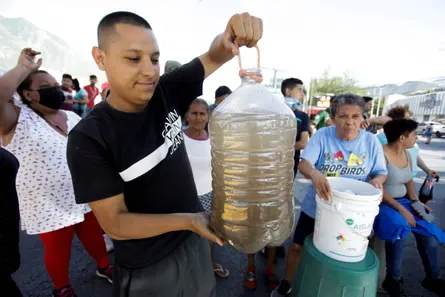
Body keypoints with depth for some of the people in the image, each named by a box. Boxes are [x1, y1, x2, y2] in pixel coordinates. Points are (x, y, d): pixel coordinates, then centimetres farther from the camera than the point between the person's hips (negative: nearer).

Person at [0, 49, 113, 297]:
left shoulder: (73, 117, 4)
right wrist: (24, 67, -22)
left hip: (85, 198, 5)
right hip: (49, 206, -4)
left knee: (94, 237, 22)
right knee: (58, 251, 15)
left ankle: (104, 266, 48)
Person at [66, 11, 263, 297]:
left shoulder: (167, 93, -13)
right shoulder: (88, 138, -22)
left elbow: (214, 56, -11)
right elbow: (115, 223, -20)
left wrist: (233, 36, -33)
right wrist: (188, 220, -30)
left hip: (194, 240, 4)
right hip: (147, 267, -3)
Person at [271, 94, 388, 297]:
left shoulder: (371, 141, -6)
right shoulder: (322, 135, -13)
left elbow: (381, 172, 1)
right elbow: (303, 163, -23)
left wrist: (376, 180, -24)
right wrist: (314, 173, -46)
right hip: (316, 207, -1)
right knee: (297, 246, 12)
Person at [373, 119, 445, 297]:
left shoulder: (407, 155, 9)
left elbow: (409, 181, 18)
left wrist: (416, 201, 2)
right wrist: (400, 209, -23)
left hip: (402, 202, 8)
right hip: (381, 203, -8)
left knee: (429, 231, -7)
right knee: (400, 228, -31)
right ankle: (393, 280, -13)